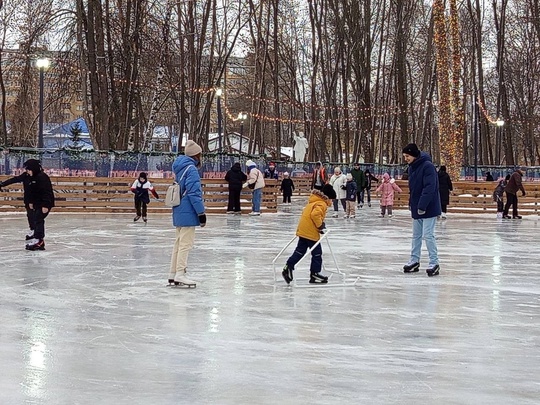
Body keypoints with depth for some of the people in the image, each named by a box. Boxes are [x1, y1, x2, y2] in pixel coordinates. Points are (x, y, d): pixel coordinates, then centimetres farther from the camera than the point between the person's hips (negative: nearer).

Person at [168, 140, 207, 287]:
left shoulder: (179, 167, 15)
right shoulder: (191, 169, -14)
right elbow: (194, 193, -19)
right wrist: (201, 213, -16)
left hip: (179, 212, 10)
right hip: (188, 213, -10)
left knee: (179, 242, 15)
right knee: (186, 243, -6)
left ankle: (173, 274, 19)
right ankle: (180, 274, -6)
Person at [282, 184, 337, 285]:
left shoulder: (314, 201, 19)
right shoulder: (322, 204, -12)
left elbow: (305, 213, 24)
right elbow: (315, 214, -29)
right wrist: (320, 225, -15)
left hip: (303, 230, 9)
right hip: (311, 232, -9)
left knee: (300, 251, 12)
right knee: (317, 253, 2)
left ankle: (288, 267, 6)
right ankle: (314, 274, 8)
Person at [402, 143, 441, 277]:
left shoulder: (427, 166, -19)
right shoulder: (412, 167, 8)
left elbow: (429, 188, -25)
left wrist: (422, 205, -28)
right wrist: (411, 203, 12)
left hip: (429, 208, -9)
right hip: (416, 208, 9)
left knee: (428, 235, -8)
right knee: (416, 235, 14)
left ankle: (434, 263, -2)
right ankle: (414, 261, 23)